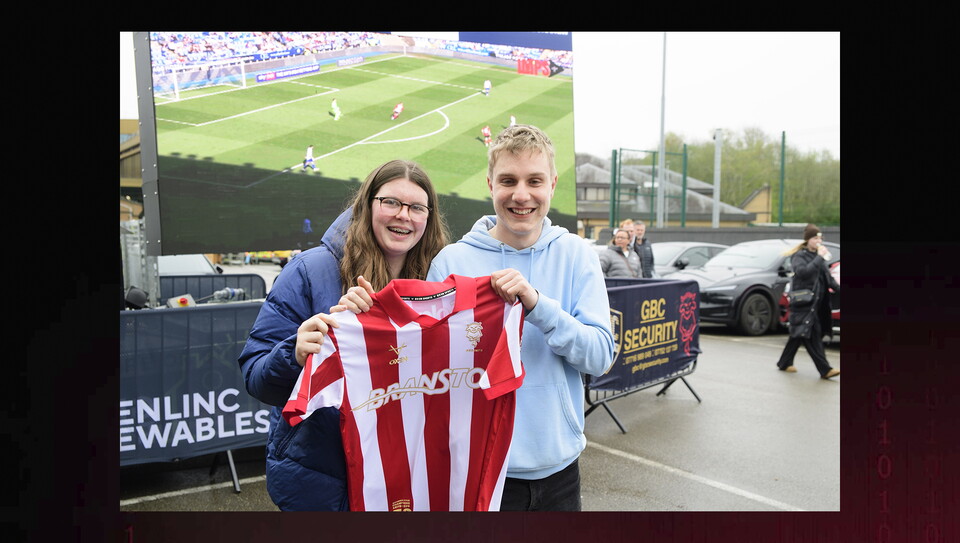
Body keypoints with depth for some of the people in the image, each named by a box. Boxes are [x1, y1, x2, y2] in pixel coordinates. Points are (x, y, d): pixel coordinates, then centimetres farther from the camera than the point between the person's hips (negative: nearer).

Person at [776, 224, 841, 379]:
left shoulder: (817, 256, 16)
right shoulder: (799, 256, -6)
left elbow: (827, 277, 22)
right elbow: (802, 271, -24)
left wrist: (838, 289, 12)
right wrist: (819, 258, -20)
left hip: (816, 302, 8)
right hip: (803, 303, -8)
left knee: (799, 335, 12)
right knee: (813, 336, -9)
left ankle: (785, 363, 23)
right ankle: (825, 370, -10)